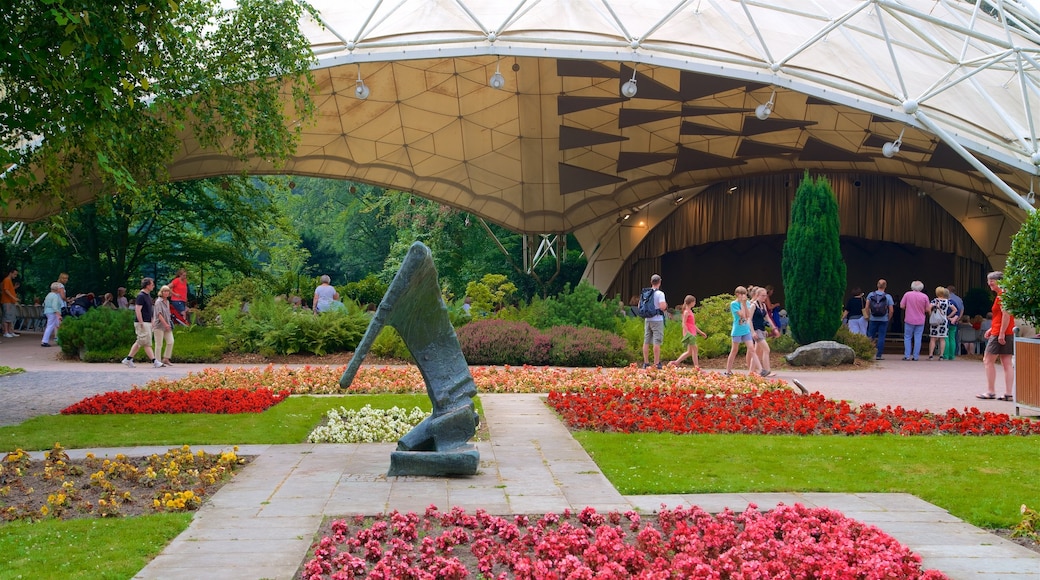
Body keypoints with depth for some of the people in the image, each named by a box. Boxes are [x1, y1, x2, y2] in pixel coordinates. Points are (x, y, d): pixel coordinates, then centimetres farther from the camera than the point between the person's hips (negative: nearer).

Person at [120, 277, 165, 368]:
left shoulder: (148, 295, 15)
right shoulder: (141, 296, -15)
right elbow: (137, 310, -19)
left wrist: (151, 321, 20)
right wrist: (141, 323, -22)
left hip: (147, 322, 10)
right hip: (142, 323, -10)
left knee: (139, 342, 13)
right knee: (147, 343, -7)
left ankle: (128, 359, 20)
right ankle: (155, 362, -8)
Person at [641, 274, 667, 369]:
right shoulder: (660, 294, -10)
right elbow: (662, 306, -20)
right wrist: (666, 306, 2)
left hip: (647, 319, 6)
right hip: (657, 319, -5)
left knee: (646, 341, 8)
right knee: (657, 342, -3)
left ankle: (646, 363, 10)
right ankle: (656, 363, -4)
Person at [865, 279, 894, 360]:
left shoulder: (871, 295, -1)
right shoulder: (888, 296, -4)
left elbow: (867, 307, 0)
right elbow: (891, 311, -4)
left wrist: (868, 316, 13)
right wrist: (888, 319, 12)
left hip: (873, 319, 1)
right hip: (884, 320, -1)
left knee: (870, 336, 10)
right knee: (881, 337, 3)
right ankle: (878, 355, 2)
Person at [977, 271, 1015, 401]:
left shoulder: (1001, 295, -13)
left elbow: (1006, 314, -22)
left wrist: (1001, 333, -24)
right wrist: (992, 328, 25)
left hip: (999, 333, -10)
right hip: (1009, 333, 10)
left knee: (988, 361, -1)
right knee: (1007, 364, 6)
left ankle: (990, 392, -1)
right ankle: (1008, 394, 4)